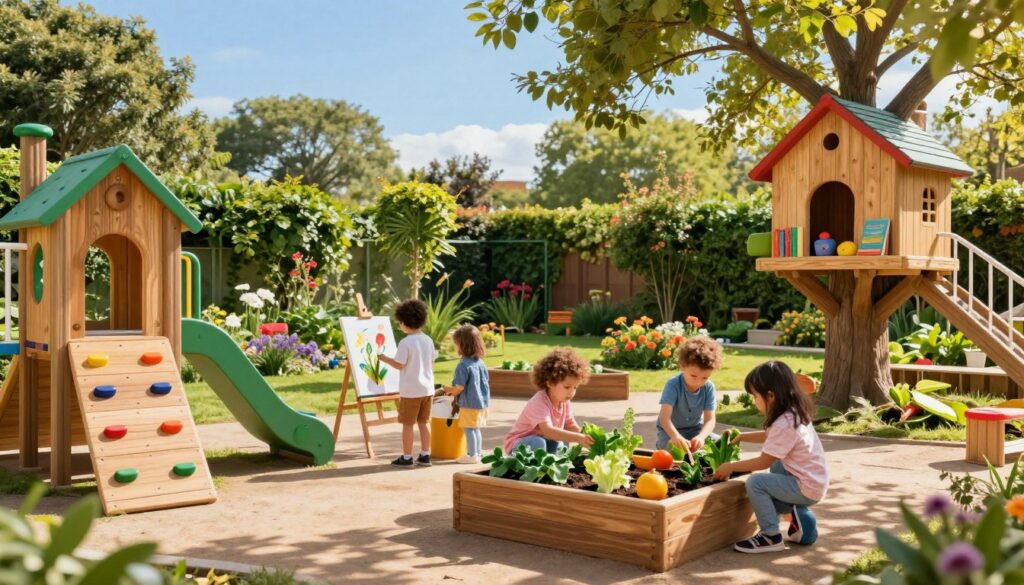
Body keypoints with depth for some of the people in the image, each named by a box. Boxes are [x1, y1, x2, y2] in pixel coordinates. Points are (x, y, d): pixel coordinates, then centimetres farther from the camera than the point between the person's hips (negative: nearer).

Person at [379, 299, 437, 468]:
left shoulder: (405, 343, -16)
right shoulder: (428, 340, 3)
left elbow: (399, 365, -13)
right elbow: (431, 363, 9)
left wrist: (384, 358, 1)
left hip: (410, 390, -6)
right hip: (427, 388, 6)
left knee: (408, 424, 3)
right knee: (424, 422, 13)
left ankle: (406, 457, 9)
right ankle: (425, 456, 17)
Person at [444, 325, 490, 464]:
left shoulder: (463, 365, -19)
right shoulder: (480, 362, 7)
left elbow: (460, 387, -21)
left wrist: (449, 390, 1)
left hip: (469, 404, -8)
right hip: (482, 401, 8)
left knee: (469, 429, 1)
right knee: (476, 429, 18)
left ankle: (472, 455, 5)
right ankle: (478, 452, 26)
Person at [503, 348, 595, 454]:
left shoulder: (565, 402, -6)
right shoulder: (539, 403, -33)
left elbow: (571, 426, -2)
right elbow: (548, 431, -47)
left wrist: (583, 435, -26)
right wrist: (578, 438, -54)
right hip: (517, 444, -8)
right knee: (537, 443, -36)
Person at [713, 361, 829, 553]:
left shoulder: (785, 425, -24)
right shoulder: (795, 412, 4)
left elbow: (763, 462, -18)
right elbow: (769, 436, 22)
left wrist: (730, 467, -7)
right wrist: (740, 436, 14)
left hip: (807, 488, -10)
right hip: (816, 481, 10)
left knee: (755, 483, -17)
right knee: (776, 467, 31)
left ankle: (771, 537, -5)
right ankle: (798, 514, 19)